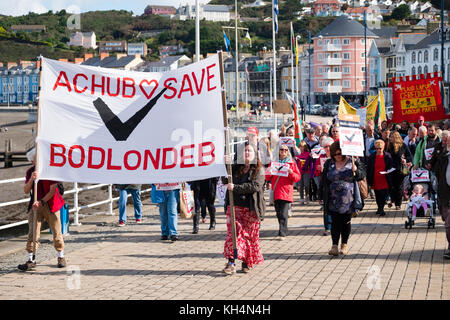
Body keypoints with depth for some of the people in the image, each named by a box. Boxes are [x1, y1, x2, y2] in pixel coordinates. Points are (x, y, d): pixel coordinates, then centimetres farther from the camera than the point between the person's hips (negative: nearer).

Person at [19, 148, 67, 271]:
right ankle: (31, 260, -3)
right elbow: (26, 191, -2)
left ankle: (61, 257, 18)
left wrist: (41, 202, -21)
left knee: (56, 232, 3)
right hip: (35, 205, 3)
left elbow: (52, 190, -12)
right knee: (33, 233, -5)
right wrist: (31, 179, -20)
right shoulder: (30, 172, 5)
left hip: (50, 204, -3)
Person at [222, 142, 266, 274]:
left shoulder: (259, 170, 1)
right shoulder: (235, 168, 12)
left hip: (251, 209, -2)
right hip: (235, 205, 2)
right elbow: (225, 181, 5)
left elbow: (255, 186, -13)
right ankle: (231, 262, -12)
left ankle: (247, 262, 17)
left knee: (250, 235, 4)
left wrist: (235, 188, -18)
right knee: (233, 232, -9)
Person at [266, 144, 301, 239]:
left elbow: (297, 177, 4)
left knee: (283, 214, -11)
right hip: (275, 191, 3)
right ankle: (283, 231, 25)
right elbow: (267, 177, 15)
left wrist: (291, 173, -15)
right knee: (279, 214, 9)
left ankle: (282, 233, -12)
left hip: (286, 191, -3)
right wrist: (269, 174, -8)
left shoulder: (291, 163, 7)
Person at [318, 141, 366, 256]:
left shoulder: (353, 161, 2)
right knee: (335, 222, -4)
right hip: (333, 200, 1)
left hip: (348, 199, -1)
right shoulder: (329, 164, 8)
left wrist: (355, 171, -19)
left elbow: (363, 174, 2)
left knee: (346, 222, 6)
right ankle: (335, 245, -5)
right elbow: (324, 181, 12)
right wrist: (321, 197, 11)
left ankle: (344, 244, 19)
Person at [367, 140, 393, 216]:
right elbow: (368, 169, 5)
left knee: (383, 195, -7)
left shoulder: (387, 156, -2)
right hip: (375, 180, 2)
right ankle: (380, 208, 27)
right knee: (377, 195, 12)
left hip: (384, 180, -2)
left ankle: (381, 208, 0)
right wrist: (369, 180, 1)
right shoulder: (371, 157, 1)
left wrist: (387, 171, -15)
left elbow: (391, 167, 6)